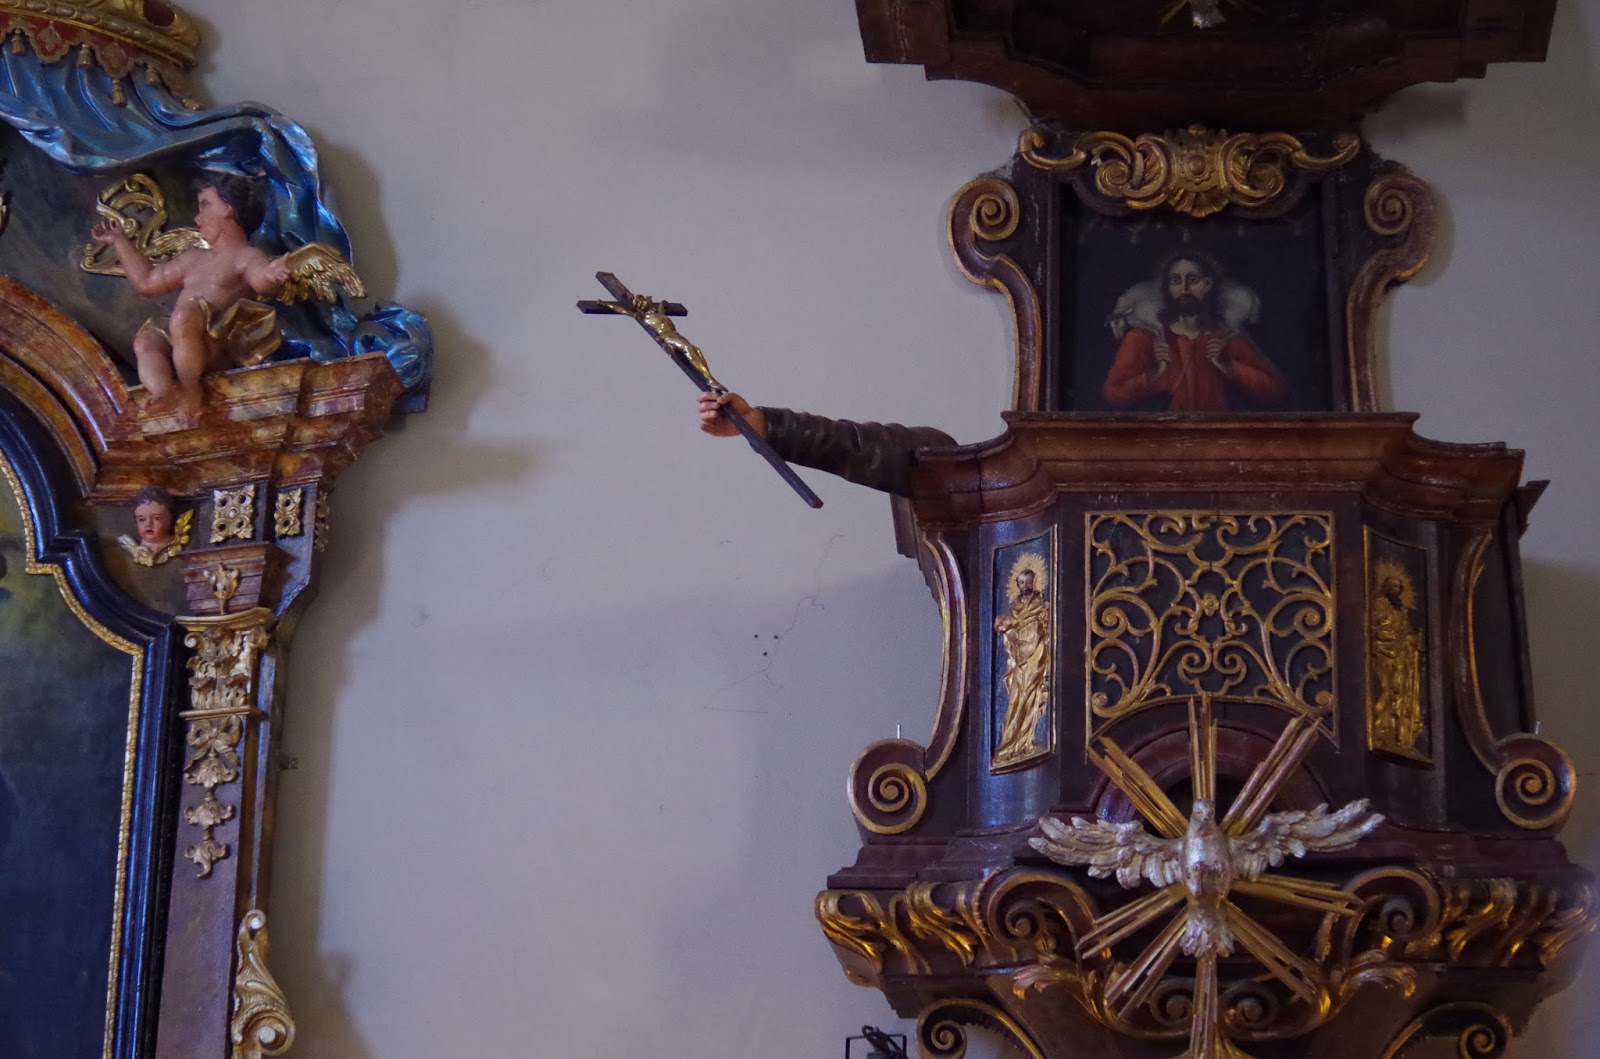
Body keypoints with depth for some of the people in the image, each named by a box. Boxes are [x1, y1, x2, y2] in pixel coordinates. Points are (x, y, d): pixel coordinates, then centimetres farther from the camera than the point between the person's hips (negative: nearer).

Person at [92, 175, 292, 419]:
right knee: (145, 339, -26)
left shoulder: (247, 257, 7)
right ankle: (164, 392, -52)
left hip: (215, 341, -7)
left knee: (184, 315, -37)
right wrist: (119, 241, 47)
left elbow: (260, 280, -16)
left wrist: (271, 276, -42)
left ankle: (190, 390, -27)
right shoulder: (194, 258, 34)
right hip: (176, 343, 7)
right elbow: (147, 281, 42)